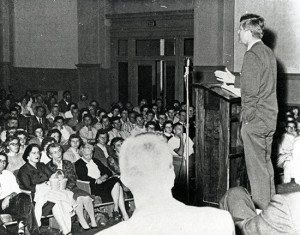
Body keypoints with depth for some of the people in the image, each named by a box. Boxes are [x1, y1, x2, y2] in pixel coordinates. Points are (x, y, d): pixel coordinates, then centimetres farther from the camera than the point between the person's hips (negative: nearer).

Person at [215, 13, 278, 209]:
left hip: (255, 120, -9)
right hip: (270, 119, 9)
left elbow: (251, 90, -21)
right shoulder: (269, 52, 13)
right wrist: (234, 80, 24)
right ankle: (270, 206, 26)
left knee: (256, 167, -1)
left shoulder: (252, 55, -16)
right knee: (266, 164, 17)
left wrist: (247, 118, -13)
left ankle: (261, 210, 5)